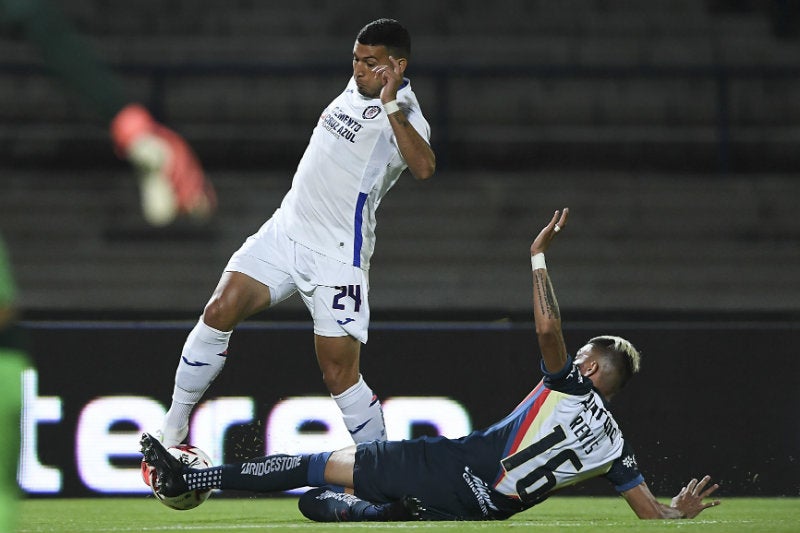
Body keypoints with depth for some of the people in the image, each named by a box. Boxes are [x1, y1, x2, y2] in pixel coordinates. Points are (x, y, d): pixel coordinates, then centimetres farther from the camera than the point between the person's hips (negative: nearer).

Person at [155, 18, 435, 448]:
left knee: (340, 375, -8)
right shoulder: (357, 88, 9)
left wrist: (391, 104, -39)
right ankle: (172, 427, 0)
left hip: (336, 257, -7)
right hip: (285, 230, 7)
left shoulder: (402, 114, -16)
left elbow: (423, 167, -37)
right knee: (220, 311, -10)